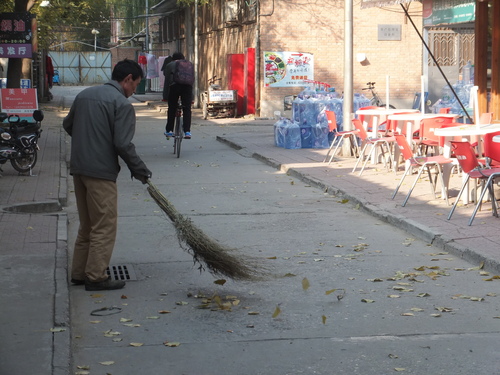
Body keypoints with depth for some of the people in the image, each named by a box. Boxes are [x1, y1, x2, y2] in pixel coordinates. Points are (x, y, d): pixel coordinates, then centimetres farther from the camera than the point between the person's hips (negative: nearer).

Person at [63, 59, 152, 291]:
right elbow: (123, 144, -17)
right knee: (104, 227, 1)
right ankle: (96, 277, 2)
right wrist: (140, 170, -7)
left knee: (87, 225, 18)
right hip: (101, 172, -8)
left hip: (78, 168, 8)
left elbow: (67, 125, 22)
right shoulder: (121, 104, -12)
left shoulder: (84, 95, 12)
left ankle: (79, 272, 22)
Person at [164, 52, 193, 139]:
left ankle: (169, 131, 12)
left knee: (172, 109, 9)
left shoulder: (170, 65, 22)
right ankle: (187, 131, -7)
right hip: (187, 85, 1)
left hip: (174, 85, -1)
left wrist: (165, 96, 24)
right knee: (187, 109, 3)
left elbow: (167, 80, 17)